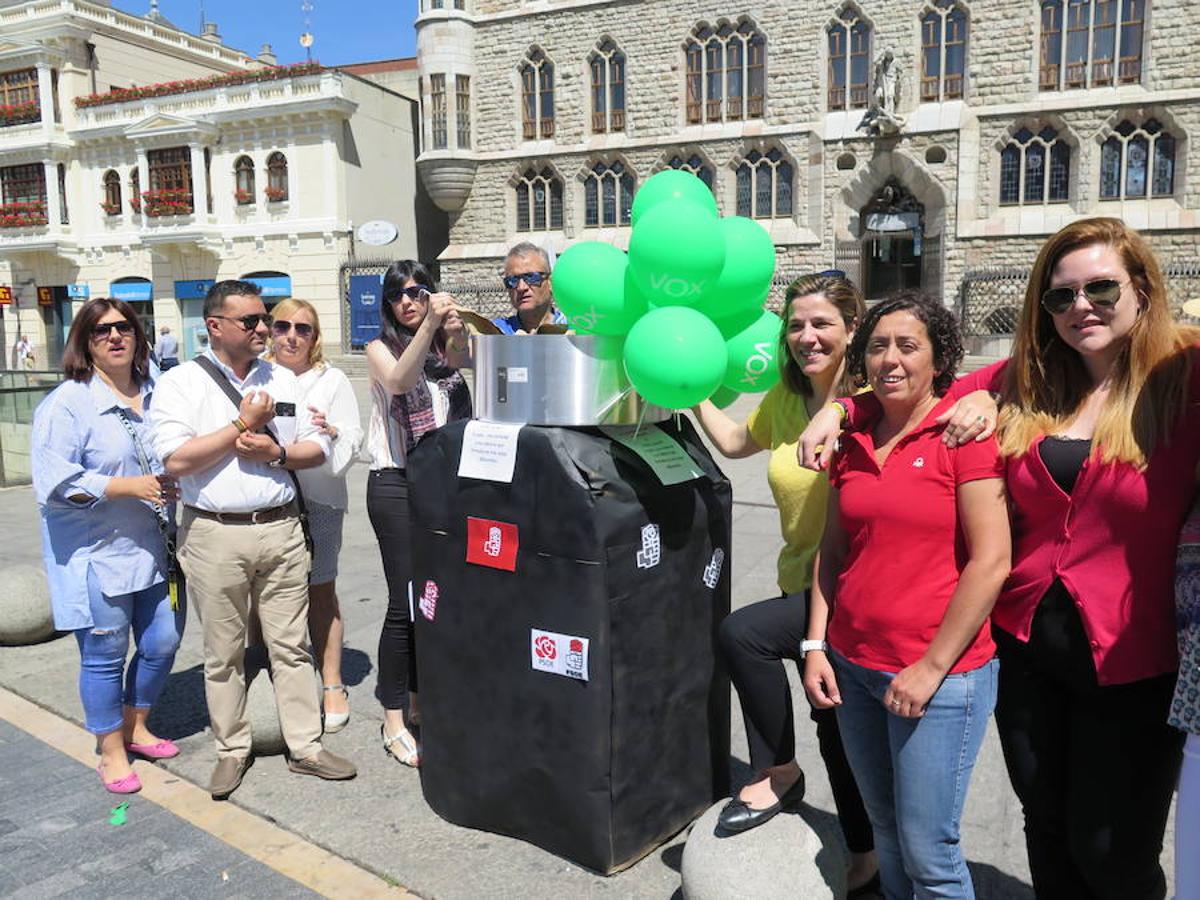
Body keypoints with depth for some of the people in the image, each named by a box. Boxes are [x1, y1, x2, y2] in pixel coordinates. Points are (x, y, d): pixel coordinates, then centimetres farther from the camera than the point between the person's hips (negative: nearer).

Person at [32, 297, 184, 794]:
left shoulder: (156, 396, 8)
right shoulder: (67, 404, -10)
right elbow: (55, 482, -17)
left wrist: (175, 483, 3)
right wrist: (130, 486, -20)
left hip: (153, 547, 6)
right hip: (96, 553, -5)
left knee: (162, 644, 12)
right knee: (105, 654, 6)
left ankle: (136, 726, 37)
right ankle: (111, 751, 25)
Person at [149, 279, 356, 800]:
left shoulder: (283, 380, 10)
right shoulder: (181, 383, -3)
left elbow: (317, 449, 10)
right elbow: (176, 460, -14)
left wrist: (276, 452, -9)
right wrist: (243, 426, -12)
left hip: (281, 528, 3)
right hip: (215, 535, -3)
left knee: (290, 645, 8)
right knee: (224, 653, 9)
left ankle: (305, 747, 18)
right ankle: (231, 750, 25)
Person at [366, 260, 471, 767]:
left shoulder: (449, 345, 10)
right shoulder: (381, 348, 2)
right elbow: (398, 381, -19)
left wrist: (456, 332, -26)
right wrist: (428, 326, -28)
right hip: (397, 485, -4)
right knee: (405, 603, -5)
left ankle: (421, 701, 26)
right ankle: (394, 721, 7)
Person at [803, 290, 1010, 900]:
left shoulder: (963, 433, -10)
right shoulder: (854, 443, 7)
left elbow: (991, 562, -15)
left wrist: (932, 667, -14)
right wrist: (817, 645, 4)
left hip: (941, 676, -5)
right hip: (853, 667, 6)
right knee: (885, 832, 19)